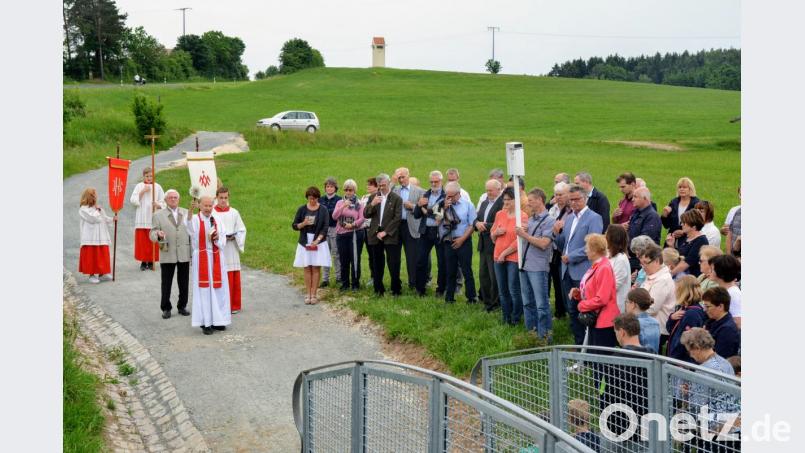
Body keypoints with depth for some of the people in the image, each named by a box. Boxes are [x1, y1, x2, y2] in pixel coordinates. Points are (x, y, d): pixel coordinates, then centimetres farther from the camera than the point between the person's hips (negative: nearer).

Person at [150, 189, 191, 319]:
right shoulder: (159, 215, 4)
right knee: (166, 283, 3)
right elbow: (152, 234, 0)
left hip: (184, 254, 2)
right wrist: (158, 235, -24)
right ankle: (166, 308, 13)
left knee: (184, 283, 7)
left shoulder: (186, 213, 12)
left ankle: (182, 306, 20)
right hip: (167, 254, -2)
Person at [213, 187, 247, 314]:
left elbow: (242, 230, 8)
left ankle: (234, 305, 15)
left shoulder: (234, 213, 7)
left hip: (232, 249, 2)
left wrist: (233, 237, -10)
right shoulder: (211, 213, 0)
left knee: (234, 279, 4)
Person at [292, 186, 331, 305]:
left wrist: (318, 240, -18)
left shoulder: (323, 210, -2)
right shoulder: (302, 209, 3)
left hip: (319, 242, -2)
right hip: (304, 243, 2)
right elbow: (294, 226, 4)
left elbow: (325, 227, -6)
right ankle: (307, 294, 8)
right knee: (307, 268, 3)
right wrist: (303, 224, -16)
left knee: (316, 268, -2)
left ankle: (313, 294, 2)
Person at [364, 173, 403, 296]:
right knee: (378, 264, 8)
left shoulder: (396, 198, -1)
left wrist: (385, 232, -12)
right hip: (375, 235, 4)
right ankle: (378, 289, 16)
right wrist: (372, 204, -14)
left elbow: (397, 218, -7)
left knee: (393, 263, -6)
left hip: (390, 236, -4)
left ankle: (396, 289, 3)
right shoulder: (373, 197, 11)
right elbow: (365, 214, 6)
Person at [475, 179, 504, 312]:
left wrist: (485, 226, -18)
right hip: (483, 245, 9)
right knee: (483, 275, 15)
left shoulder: (503, 204, -13)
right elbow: (476, 219, 15)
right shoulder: (484, 203, 16)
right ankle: (486, 300, 26)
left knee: (494, 276, -2)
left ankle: (495, 303, 8)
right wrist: (477, 223, -7)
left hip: (494, 245, -9)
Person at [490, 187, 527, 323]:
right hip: (499, 258, 5)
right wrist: (496, 233, -7)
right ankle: (506, 317, 24)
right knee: (502, 290, 11)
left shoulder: (522, 217, -8)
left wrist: (504, 253, -9)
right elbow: (492, 235, 16)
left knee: (514, 290, -4)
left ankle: (516, 318, 13)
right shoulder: (499, 214, 8)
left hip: (514, 257, -5)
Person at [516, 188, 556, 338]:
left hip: (538, 268, -8)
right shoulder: (531, 219, 14)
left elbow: (543, 243, -19)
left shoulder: (549, 221, -9)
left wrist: (525, 235, -12)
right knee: (528, 302, 15)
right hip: (525, 265, 8)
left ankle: (544, 335, 3)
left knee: (541, 304, -4)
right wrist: (521, 232, -1)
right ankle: (530, 331, 26)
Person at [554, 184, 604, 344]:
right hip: (568, 272, 7)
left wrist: (570, 257, -13)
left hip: (583, 272, -7)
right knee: (572, 311, 12)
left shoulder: (594, 218, -8)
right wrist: (556, 233, -1)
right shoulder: (568, 218, 15)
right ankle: (579, 342, 22)